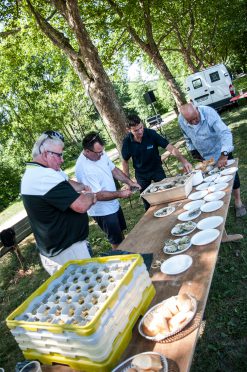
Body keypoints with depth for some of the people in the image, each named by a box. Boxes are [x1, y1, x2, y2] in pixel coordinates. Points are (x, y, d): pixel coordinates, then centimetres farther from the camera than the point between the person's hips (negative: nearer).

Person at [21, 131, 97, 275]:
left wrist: (82, 187, 1)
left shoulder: (33, 172, 7)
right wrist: (91, 196, -9)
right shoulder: (45, 177, -28)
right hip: (67, 251, -11)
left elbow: (65, 183, 19)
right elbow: (81, 205, -30)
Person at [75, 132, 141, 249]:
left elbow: (114, 170, 6)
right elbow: (98, 195, -30)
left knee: (120, 231, 29)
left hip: (114, 204, 8)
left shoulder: (100, 154, -8)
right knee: (116, 241, 11)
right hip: (103, 211, -8)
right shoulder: (83, 169, -32)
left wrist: (130, 182, -5)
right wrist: (120, 194, -22)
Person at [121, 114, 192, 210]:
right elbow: (125, 161, -3)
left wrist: (183, 160, -42)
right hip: (141, 174, 1)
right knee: (147, 203, 12)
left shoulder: (151, 134, -24)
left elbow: (170, 148, -27)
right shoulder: (127, 142, -18)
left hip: (157, 169, -1)